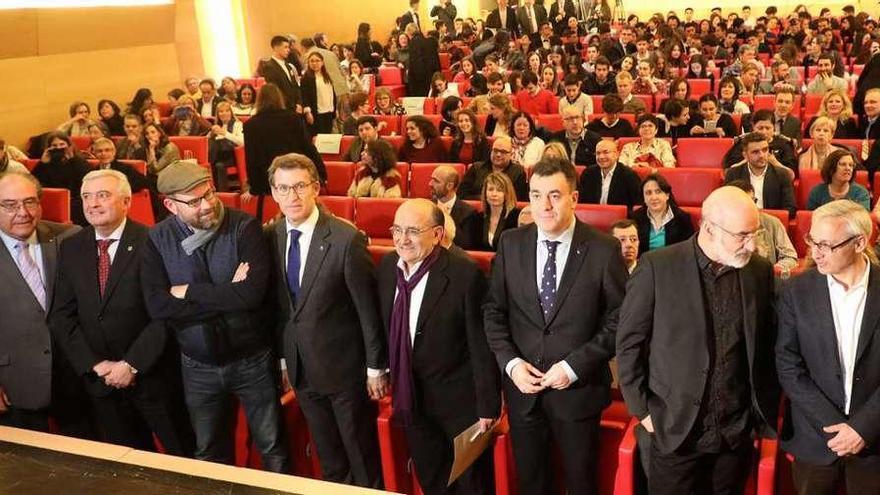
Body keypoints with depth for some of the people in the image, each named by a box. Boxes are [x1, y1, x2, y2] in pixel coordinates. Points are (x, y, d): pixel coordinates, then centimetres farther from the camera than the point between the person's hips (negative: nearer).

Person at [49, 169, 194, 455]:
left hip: (153, 375, -4)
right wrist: (95, 364, -7)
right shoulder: (71, 249, 2)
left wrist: (132, 364, -15)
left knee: (184, 454, 10)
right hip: (99, 379, 4)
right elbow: (62, 316, 3)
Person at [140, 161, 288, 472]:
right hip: (198, 367, 3)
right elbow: (157, 307, -19)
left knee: (272, 449, 12)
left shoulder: (244, 227, -15)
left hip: (252, 360, -2)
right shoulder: (157, 240, -8)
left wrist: (189, 292, -19)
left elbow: (253, 293, -27)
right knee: (209, 456, 20)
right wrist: (228, 296, -21)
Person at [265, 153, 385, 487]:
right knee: (327, 456, 22)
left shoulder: (346, 239, -20)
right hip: (301, 368, 5)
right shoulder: (271, 237, -3)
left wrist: (375, 368, -10)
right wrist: (283, 359, 10)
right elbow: (277, 305, 6)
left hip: (343, 365, -5)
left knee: (361, 453, 14)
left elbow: (368, 309, -15)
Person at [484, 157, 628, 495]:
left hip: (578, 388, -2)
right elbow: (493, 311, 4)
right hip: (523, 388, 3)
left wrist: (574, 366, -16)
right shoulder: (511, 244, -2)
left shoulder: (603, 250, -12)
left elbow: (618, 320, -9)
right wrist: (510, 362, -9)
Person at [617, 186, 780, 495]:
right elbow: (629, 343, -6)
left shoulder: (760, 272, 0)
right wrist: (642, 411, -6)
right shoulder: (657, 267, -11)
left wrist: (766, 412, 5)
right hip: (673, 431, -3)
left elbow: (767, 348, 7)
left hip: (736, 434, 3)